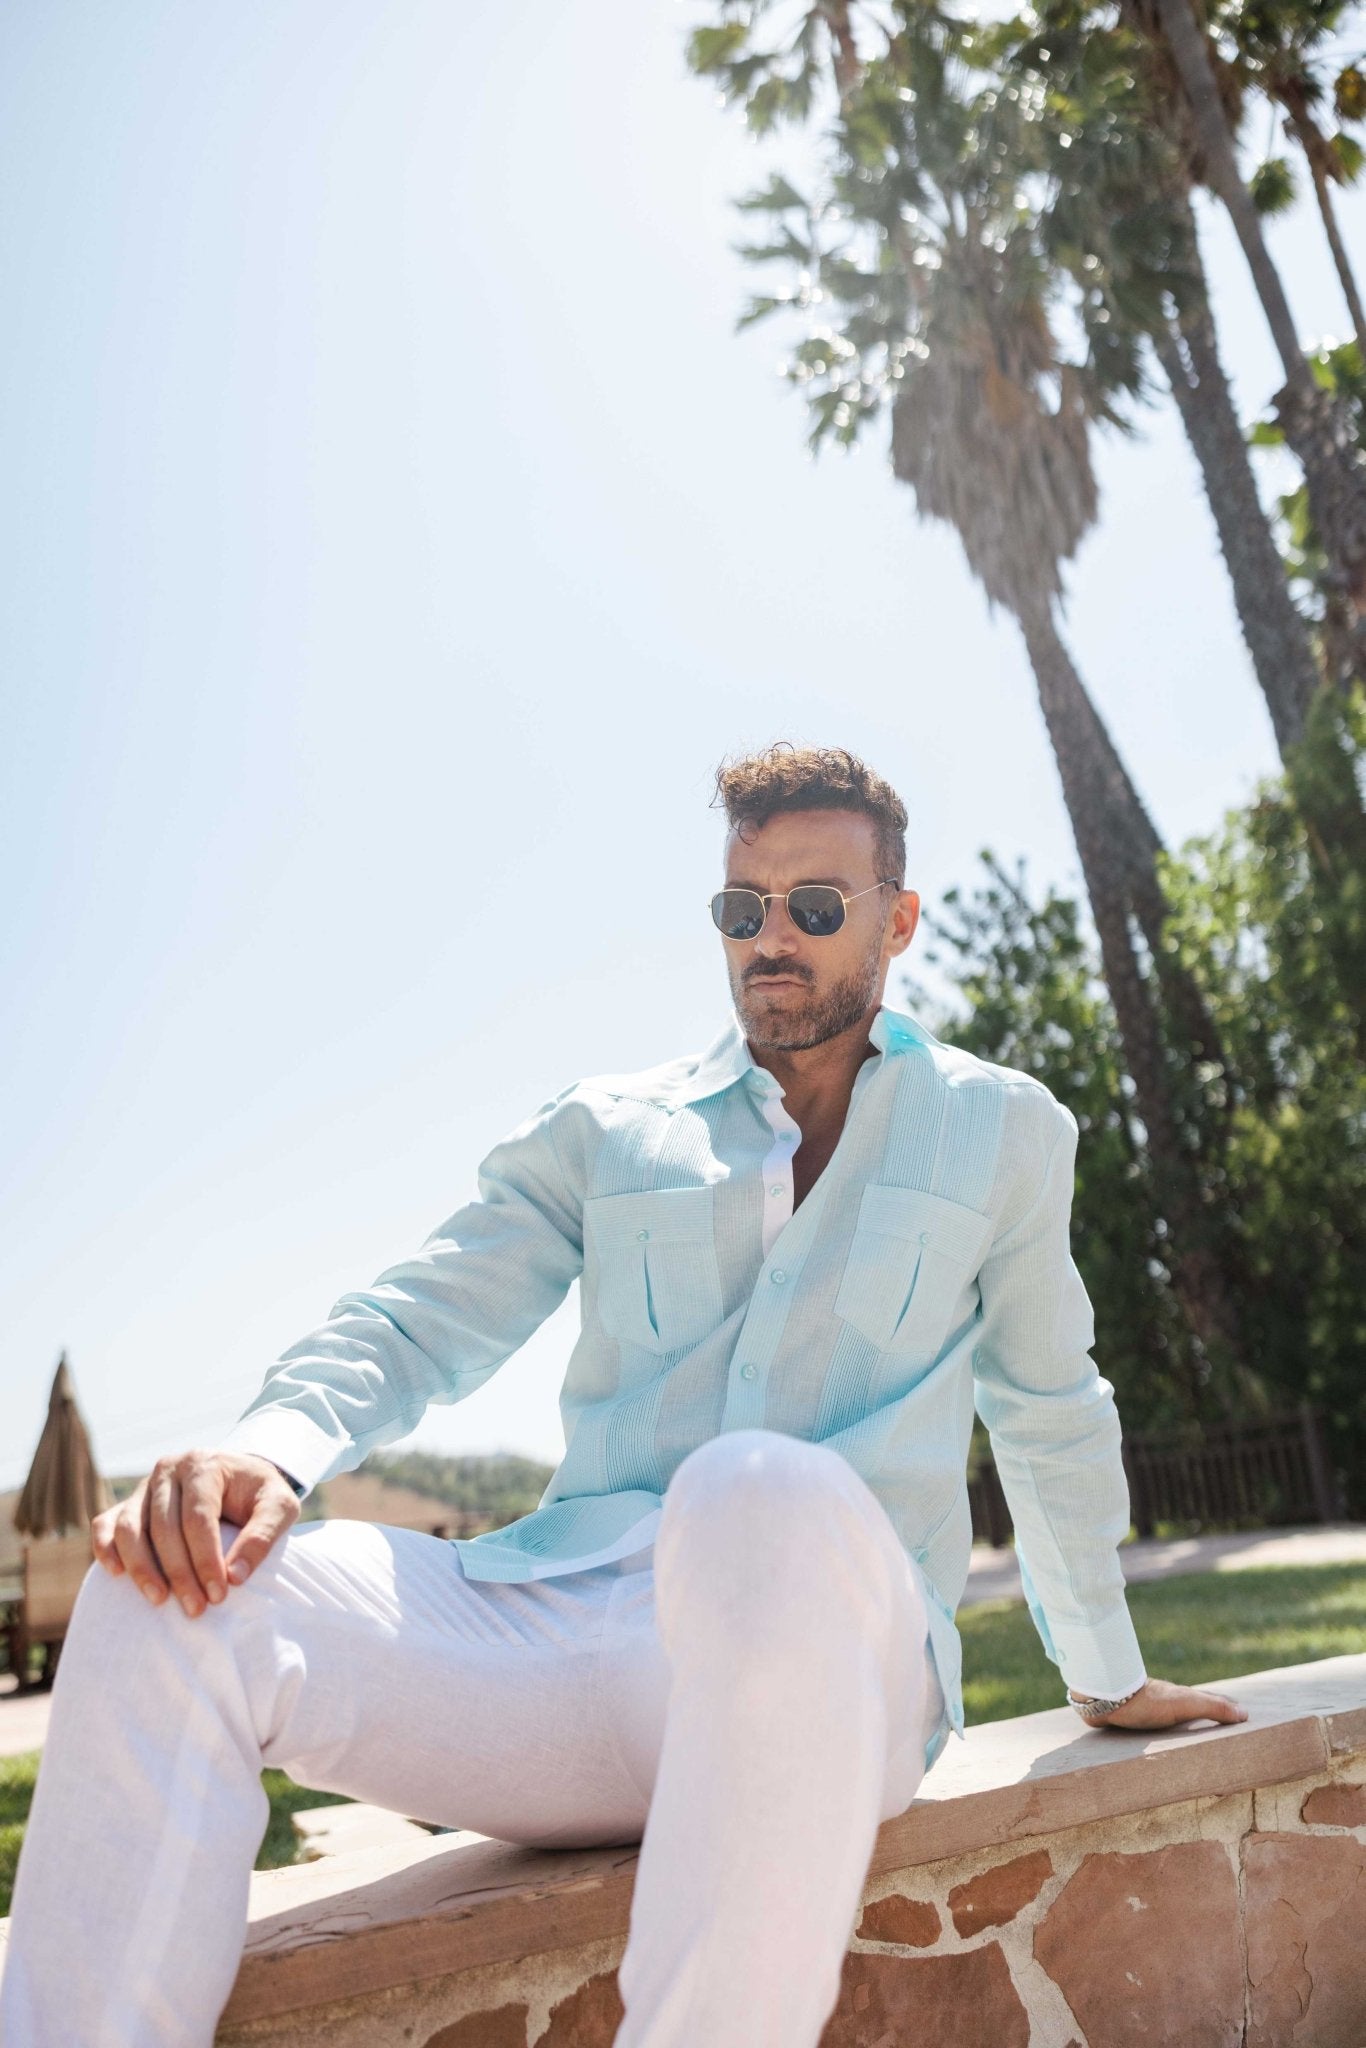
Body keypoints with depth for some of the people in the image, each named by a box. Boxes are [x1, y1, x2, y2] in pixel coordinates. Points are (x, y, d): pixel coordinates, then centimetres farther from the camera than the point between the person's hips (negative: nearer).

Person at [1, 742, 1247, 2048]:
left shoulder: (1001, 1132, 15)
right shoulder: (606, 1132, 16)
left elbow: (1051, 1418, 23)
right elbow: (423, 1320, 8)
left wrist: (1110, 1681, 31)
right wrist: (273, 1445, -14)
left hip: (836, 1657, -2)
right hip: (572, 1623, 3)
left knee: (768, 1500, -40)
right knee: (176, 1589, -23)